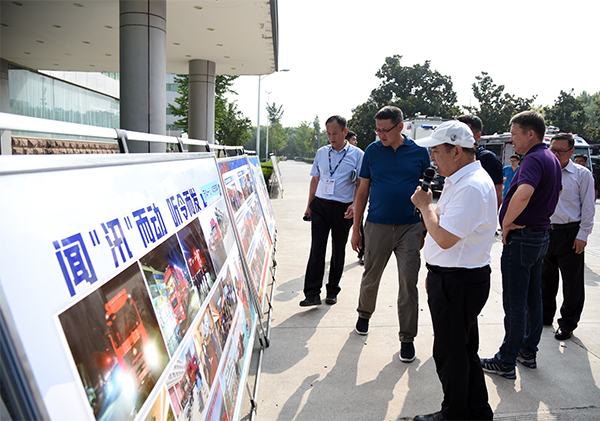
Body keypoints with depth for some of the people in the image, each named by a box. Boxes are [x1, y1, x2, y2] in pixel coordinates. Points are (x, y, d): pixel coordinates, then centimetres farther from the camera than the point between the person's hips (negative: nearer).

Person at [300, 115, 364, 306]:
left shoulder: (357, 155, 2)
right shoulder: (321, 153, 11)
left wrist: (355, 205, -14)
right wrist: (309, 205, 14)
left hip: (342, 209, -2)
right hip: (320, 205, 2)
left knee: (338, 250, 9)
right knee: (317, 249, -5)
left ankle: (333, 291, 23)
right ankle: (312, 293, -3)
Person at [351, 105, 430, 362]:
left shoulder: (420, 152, 1)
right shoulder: (372, 151, 3)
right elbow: (362, 191, 6)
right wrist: (356, 229, 4)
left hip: (410, 228, -1)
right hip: (377, 226, 1)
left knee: (408, 284, 0)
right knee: (370, 278, 13)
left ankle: (407, 337, 13)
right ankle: (364, 314, 40)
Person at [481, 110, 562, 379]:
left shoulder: (533, 160, -21)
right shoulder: (552, 159, 11)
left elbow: (523, 193, -40)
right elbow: (557, 192, 28)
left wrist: (507, 222, -26)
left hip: (520, 239, -10)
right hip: (541, 235, 10)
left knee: (515, 303, -2)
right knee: (533, 298, 17)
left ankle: (506, 362, 8)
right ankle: (528, 351, 30)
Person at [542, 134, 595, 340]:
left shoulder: (582, 174, -4)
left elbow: (588, 207, -4)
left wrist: (583, 235, -9)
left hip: (570, 234, -4)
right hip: (545, 232, 4)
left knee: (572, 282, 4)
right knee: (546, 277, 15)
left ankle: (568, 324, 18)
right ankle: (545, 316, 31)